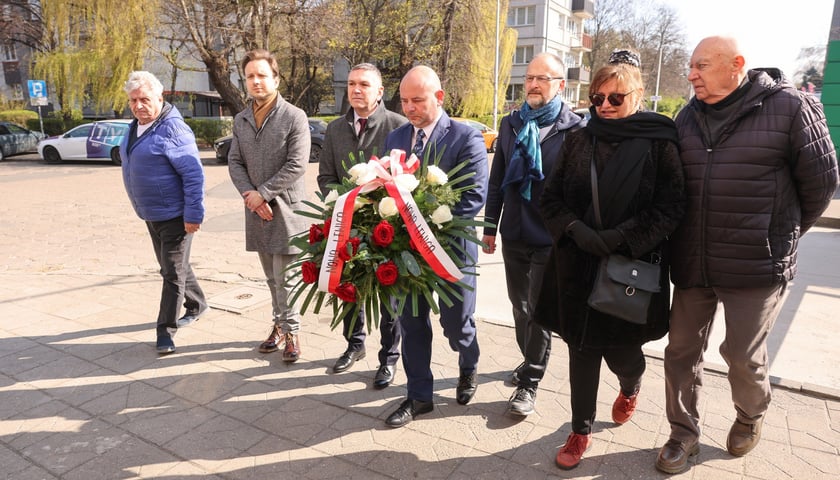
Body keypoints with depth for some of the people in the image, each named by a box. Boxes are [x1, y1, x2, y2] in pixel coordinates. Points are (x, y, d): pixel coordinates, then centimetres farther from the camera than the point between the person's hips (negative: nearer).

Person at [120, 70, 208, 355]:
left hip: (174, 216, -9)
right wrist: (142, 205, 21)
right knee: (172, 265, 21)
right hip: (151, 214, 10)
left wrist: (193, 215, -23)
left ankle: (166, 330, 9)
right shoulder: (135, 127, 9)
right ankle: (197, 305, 39)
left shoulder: (173, 129, -19)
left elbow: (194, 174, -22)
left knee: (172, 272, -1)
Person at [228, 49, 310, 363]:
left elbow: (297, 165, -14)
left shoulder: (294, 117, -8)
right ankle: (280, 324, 30)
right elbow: (235, 162, 9)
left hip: (285, 207, -5)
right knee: (272, 276, 15)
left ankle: (291, 331, 14)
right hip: (256, 209, 5)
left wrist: (262, 193, -13)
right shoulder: (240, 120, 10)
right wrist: (248, 193, -9)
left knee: (284, 277, -2)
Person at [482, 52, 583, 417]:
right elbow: (496, 179, 11)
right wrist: (490, 226, 11)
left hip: (550, 238, -5)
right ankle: (530, 359, 38)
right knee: (520, 304, 17)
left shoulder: (575, 129, -8)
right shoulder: (511, 124, 8)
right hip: (513, 234, 5)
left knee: (538, 309, 3)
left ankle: (529, 382, 16)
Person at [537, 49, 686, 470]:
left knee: (620, 350, 10)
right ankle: (581, 431, 29)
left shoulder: (659, 142, -4)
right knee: (581, 350, 9)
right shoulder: (578, 140, 5)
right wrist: (576, 229, -14)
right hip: (578, 267, 3)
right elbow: (551, 198, 4)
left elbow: (671, 207, -8)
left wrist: (621, 237, -19)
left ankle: (630, 387, 48)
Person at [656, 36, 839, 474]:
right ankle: (684, 434, 28)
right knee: (681, 350, 9)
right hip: (692, 264, 5)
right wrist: (685, 241, 13)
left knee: (743, 355, 8)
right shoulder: (688, 117, 6)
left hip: (757, 265, -4)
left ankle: (751, 417, 40)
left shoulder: (790, 107, -9)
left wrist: (781, 234, 9)